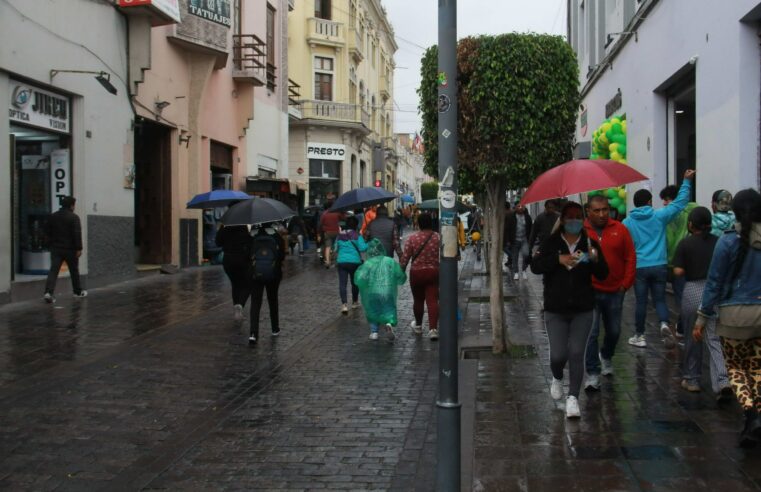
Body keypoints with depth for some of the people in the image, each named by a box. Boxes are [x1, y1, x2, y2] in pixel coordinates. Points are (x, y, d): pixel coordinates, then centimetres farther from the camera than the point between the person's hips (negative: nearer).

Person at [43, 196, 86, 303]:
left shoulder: (53, 216, 9)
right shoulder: (74, 217, -10)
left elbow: (47, 232, 13)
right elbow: (77, 234, -16)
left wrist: (50, 245, 19)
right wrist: (78, 248, -14)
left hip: (56, 248, 4)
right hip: (70, 249, -4)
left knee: (53, 271, -4)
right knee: (74, 270, 13)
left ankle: (48, 292, -21)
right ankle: (78, 291, 28)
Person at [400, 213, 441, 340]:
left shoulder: (412, 239, -6)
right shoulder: (438, 238, -3)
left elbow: (405, 258, -6)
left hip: (416, 273, 0)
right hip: (433, 272, 0)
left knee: (418, 300, 15)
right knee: (432, 300, -2)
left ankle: (418, 326, 32)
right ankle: (433, 329, -13)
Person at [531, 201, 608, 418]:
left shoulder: (590, 244, 4)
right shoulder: (551, 243, 1)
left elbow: (603, 275, 0)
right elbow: (535, 266, -10)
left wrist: (595, 260, -20)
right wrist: (558, 259, -24)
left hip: (582, 310, 1)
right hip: (555, 310, 0)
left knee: (576, 353, -7)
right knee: (558, 354, -4)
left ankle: (573, 397, 1)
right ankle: (557, 378, 30)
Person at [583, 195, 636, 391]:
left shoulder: (620, 230, 0)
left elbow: (630, 258, 3)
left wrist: (626, 284, 0)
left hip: (614, 292, 3)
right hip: (589, 292, -2)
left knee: (614, 331, 16)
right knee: (591, 333, -6)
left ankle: (606, 356, 45)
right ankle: (592, 374, 3)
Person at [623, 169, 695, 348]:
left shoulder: (627, 222, -1)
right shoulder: (659, 216, -3)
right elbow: (680, 203, 2)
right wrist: (687, 181, 11)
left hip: (639, 267, 0)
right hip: (659, 266, 0)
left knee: (641, 302, 9)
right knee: (659, 299, 12)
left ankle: (639, 336, 16)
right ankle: (664, 324, -15)